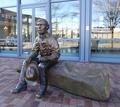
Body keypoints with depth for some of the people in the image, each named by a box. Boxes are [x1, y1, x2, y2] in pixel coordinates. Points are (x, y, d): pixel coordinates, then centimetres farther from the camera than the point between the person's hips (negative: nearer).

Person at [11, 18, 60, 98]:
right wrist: (29, 57, -19)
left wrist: (45, 58, -32)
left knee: (41, 66, -36)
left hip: (51, 59, -7)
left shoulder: (51, 39, -24)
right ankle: (22, 84, -2)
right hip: (41, 58, 7)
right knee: (25, 62, -7)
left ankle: (43, 88, -17)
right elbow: (35, 51, 1)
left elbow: (56, 55, -24)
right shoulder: (37, 38, -3)